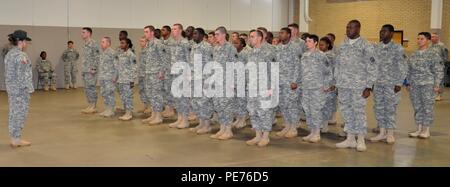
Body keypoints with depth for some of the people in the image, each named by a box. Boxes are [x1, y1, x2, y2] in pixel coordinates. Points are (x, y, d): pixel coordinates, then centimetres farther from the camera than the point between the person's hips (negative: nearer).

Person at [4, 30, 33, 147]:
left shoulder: (9, 54, 13)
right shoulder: (21, 56, -17)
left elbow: (8, 73, 17)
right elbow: (23, 75, -20)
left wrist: (10, 88, 21)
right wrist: (29, 88, -15)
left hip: (11, 88, 9)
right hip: (21, 89, -9)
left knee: (13, 112, 13)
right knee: (20, 113, -2)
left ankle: (14, 139, 21)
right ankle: (17, 140, 3)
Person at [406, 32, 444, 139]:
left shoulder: (433, 55, -4)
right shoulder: (413, 56, 11)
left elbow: (439, 71, -5)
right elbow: (409, 71, 16)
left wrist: (436, 85, -9)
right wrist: (409, 83, 12)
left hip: (427, 85, -5)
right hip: (414, 86, 5)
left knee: (427, 107, 0)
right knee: (417, 107, 9)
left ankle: (426, 130, 9)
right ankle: (419, 129, 18)